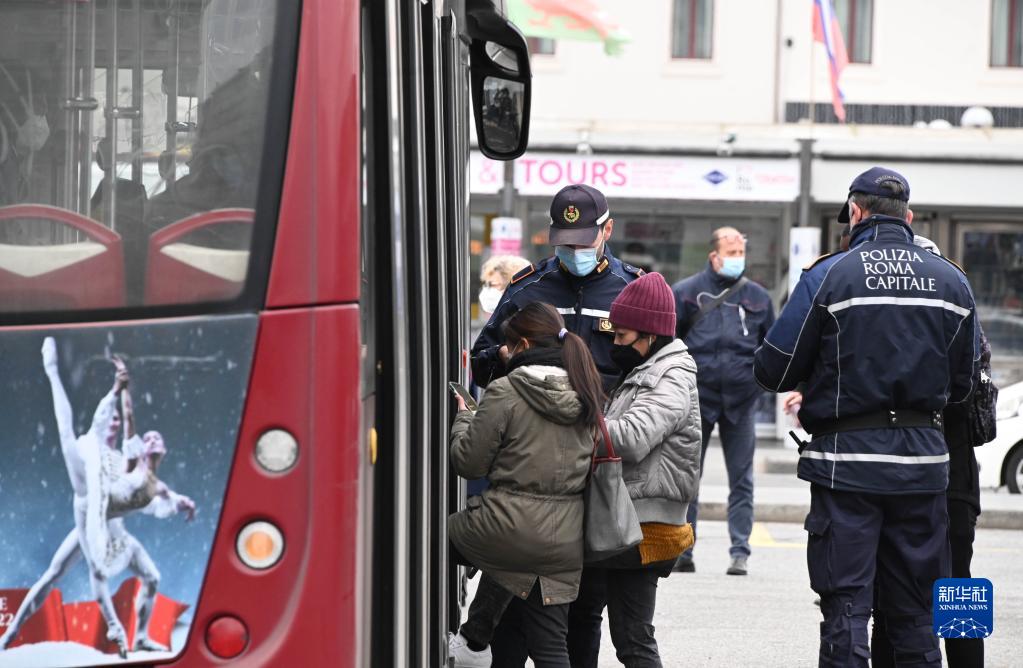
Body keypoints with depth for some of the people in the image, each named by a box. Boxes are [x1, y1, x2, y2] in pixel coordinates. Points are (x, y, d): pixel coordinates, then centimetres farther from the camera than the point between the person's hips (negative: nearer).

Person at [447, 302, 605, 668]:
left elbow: (469, 462, -5)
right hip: (566, 538, 6)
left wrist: (462, 418, 15)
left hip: (513, 527, -6)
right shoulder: (585, 396, 10)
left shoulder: (506, 391, -10)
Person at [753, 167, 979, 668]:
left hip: (847, 460, -4)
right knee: (914, 612, 11)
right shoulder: (952, 280, 6)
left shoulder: (829, 275, -7)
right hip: (924, 464, 4)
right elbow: (961, 383, 13)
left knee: (846, 607, 0)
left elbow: (773, 371, -4)